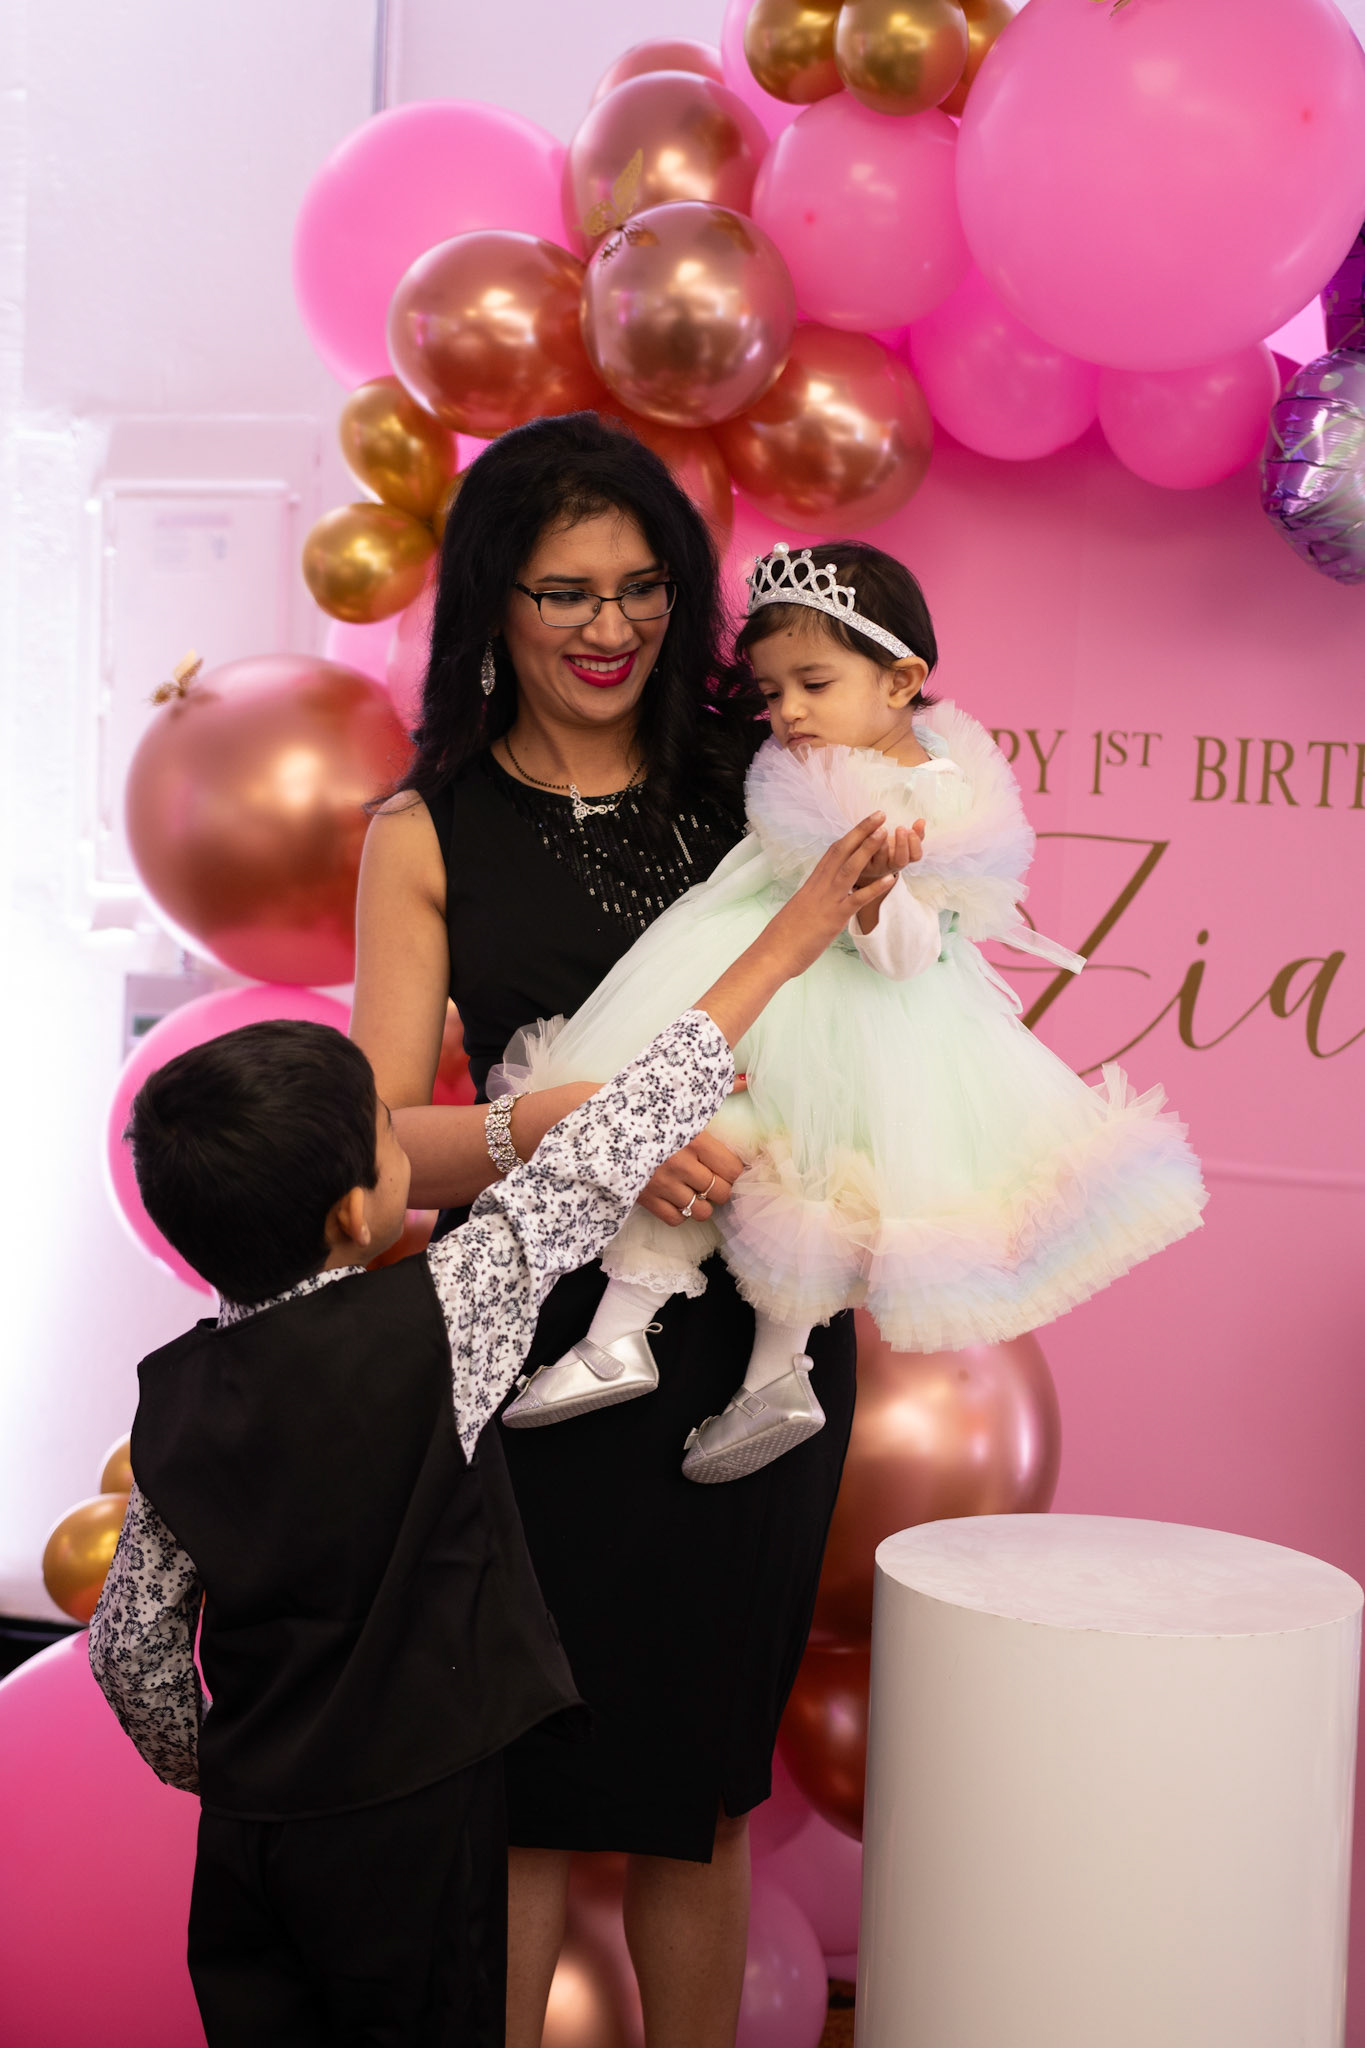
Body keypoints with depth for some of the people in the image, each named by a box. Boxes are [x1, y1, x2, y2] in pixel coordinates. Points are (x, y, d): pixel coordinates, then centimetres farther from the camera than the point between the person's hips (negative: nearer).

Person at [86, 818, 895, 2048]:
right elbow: (599, 1162, -12)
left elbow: (131, 1643, 4)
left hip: (246, 1838, 5)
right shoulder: (431, 1326, -17)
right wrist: (780, 948, -4)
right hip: (410, 1827, -4)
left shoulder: (171, 1396, -1)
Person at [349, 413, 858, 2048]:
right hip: (542, 1340, -2)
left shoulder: (755, 790, 7)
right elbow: (382, 1140, -7)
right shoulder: (427, 837, 2)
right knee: (524, 1784, 4)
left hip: (752, 1333, 2)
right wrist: (563, 1121, -24)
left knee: (700, 1781, 12)